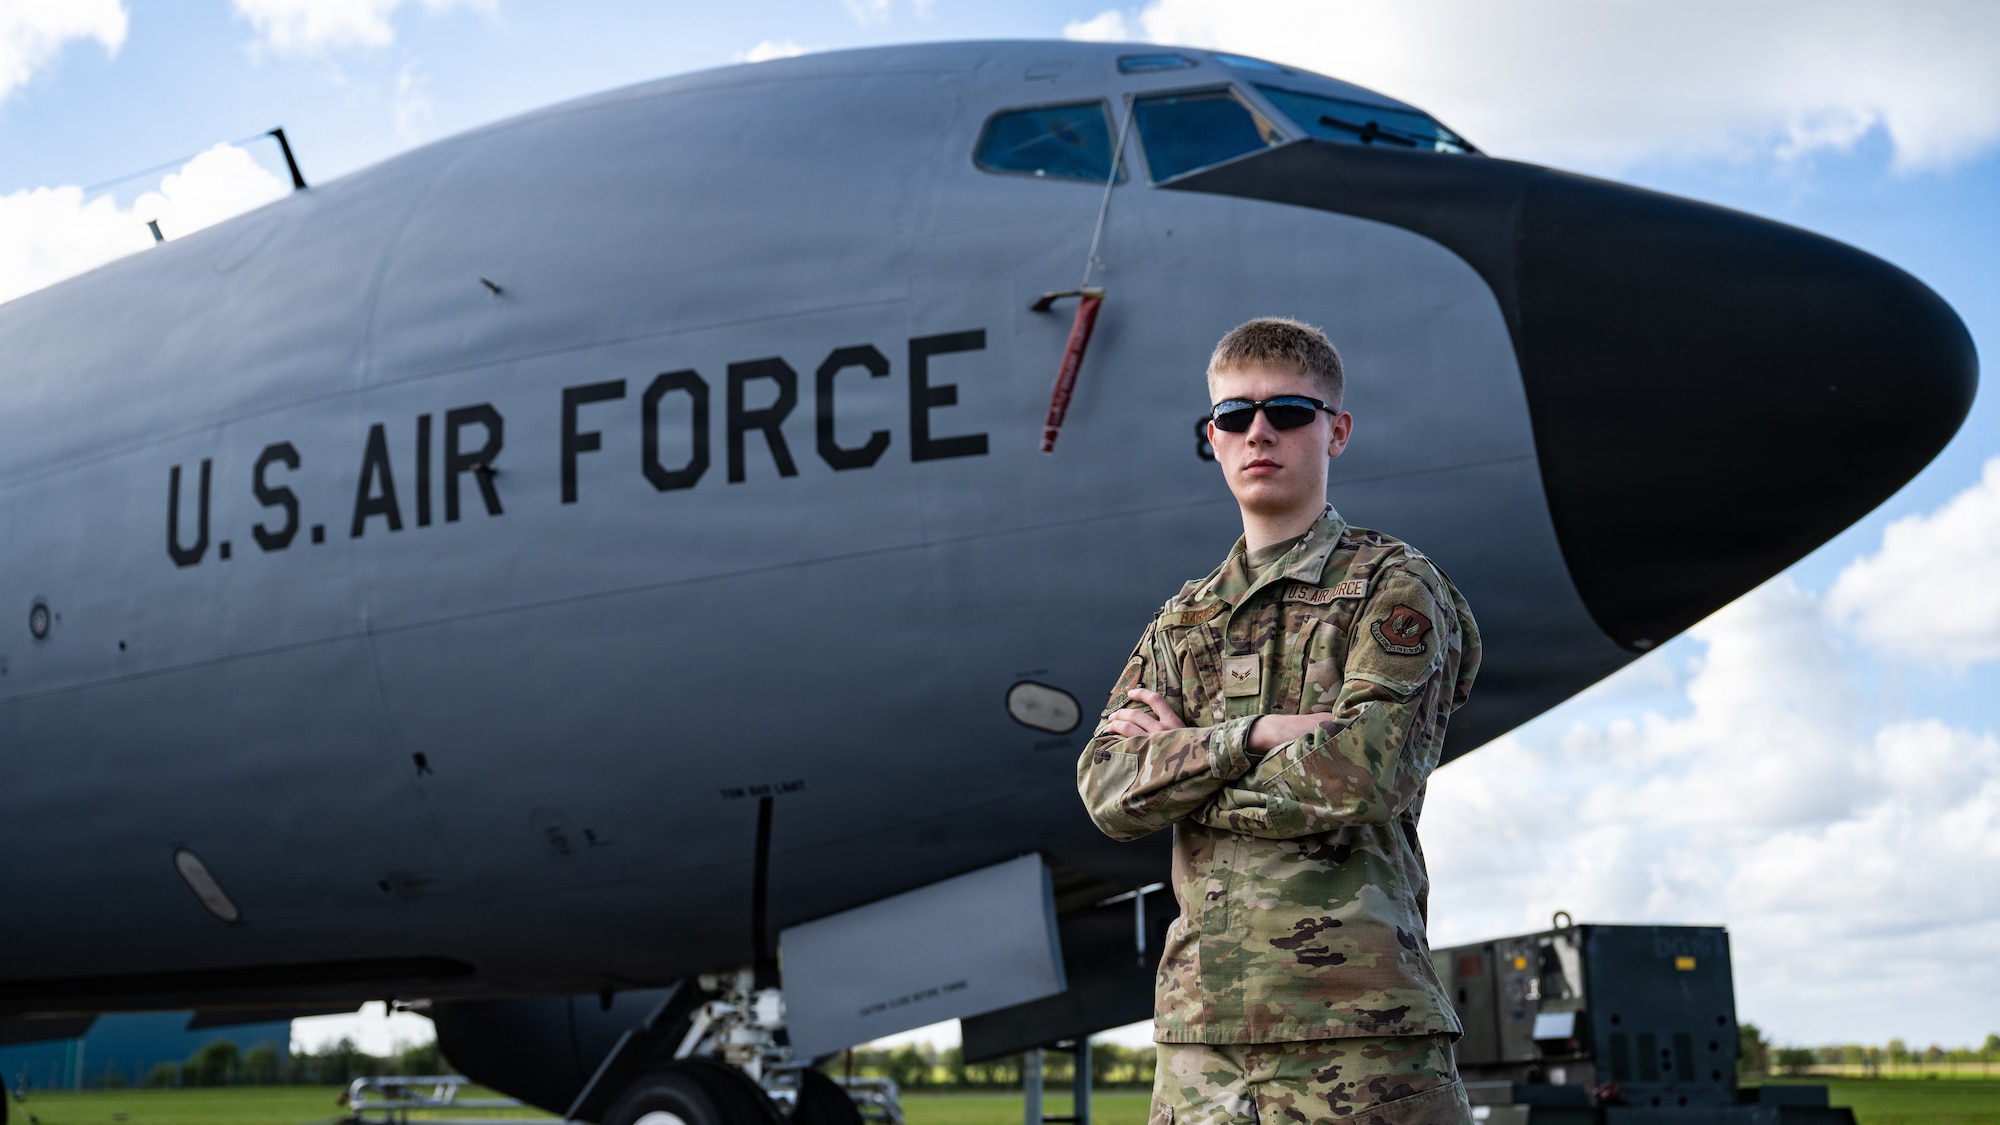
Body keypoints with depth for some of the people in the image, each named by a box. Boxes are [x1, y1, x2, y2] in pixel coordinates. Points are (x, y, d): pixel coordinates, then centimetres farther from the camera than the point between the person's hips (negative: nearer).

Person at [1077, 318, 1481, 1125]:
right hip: (1200, 1021, 5)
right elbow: (1106, 793, 4)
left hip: (1357, 1015, -5)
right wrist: (1256, 734, -10)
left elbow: (1361, 776, -13)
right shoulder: (1183, 622, 18)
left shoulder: (1392, 587, 2)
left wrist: (1180, 760, -2)